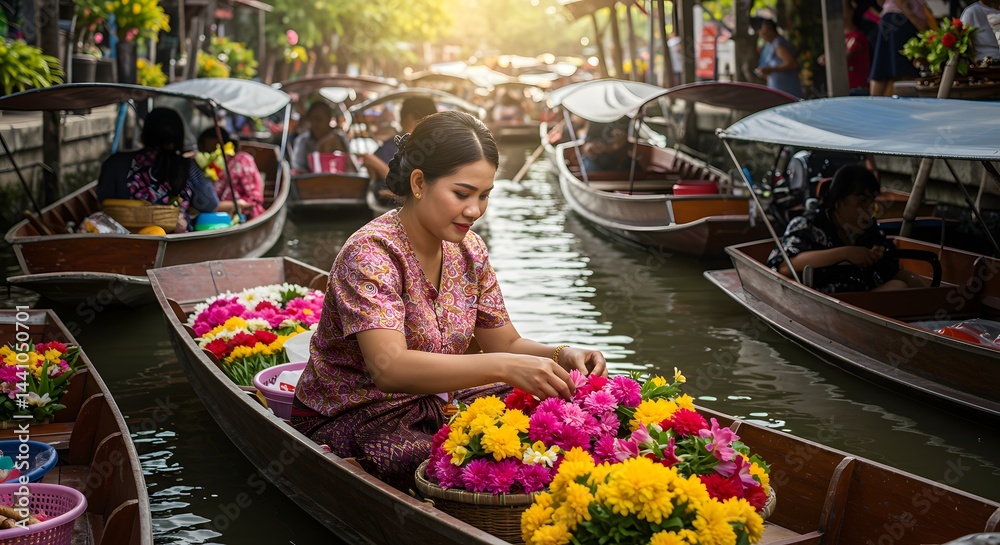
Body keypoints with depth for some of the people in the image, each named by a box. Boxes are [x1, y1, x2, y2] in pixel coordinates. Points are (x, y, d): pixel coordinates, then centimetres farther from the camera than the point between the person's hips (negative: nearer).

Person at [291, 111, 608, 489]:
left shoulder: (468, 250, 2)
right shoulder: (371, 253, -22)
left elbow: (506, 343, 9)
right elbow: (388, 367, -37)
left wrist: (562, 356, -14)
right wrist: (504, 367, -44)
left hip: (431, 405, 7)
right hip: (348, 423, -7)